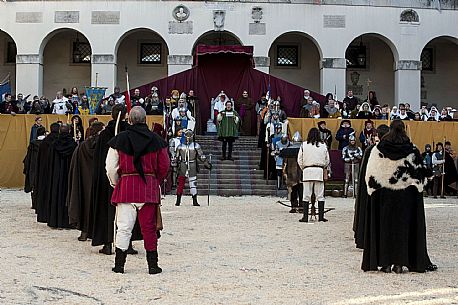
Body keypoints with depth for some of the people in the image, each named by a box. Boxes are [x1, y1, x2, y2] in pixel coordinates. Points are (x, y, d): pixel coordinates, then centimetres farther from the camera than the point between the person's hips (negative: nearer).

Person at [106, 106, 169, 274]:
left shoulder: (120, 139, -1)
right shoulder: (156, 140, 1)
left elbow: (111, 167, 0)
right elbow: (164, 166, 6)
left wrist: (116, 184, 16)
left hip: (126, 186, -1)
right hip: (149, 188, 1)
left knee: (124, 226, 5)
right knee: (149, 226, 7)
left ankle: (119, 264, 6)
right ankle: (152, 264, 11)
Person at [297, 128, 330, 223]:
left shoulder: (304, 145, -1)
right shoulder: (323, 146, 3)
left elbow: (299, 160, 2)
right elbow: (327, 160, 9)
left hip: (307, 171, -1)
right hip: (319, 171, 1)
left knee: (306, 196, 2)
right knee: (320, 195, 5)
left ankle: (305, 217, 0)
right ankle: (321, 216, 4)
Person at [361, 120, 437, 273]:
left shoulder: (378, 150, -5)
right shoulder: (412, 150, -5)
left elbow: (370, 175, -1)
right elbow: (421, 174, 0)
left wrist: (372, 189, 12)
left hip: (383, 195, 0)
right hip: (407, 196, 0)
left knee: (385, 226, 7)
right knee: (403, 225, 6)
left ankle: (386, 263, 6)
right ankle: (399, 263, 5)